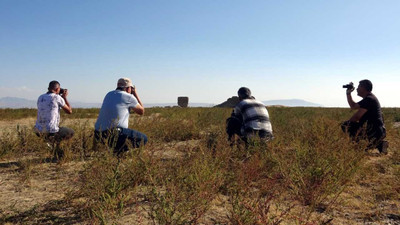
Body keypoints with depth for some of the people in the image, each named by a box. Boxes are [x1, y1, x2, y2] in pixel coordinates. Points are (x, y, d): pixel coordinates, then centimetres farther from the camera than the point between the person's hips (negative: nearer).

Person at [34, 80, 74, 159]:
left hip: (39, 131, 6)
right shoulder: (57, 97, -8)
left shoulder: (40, 98, 10)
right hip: (50, 132, -6)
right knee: (71, 132, 19)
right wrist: (65, 97, 13)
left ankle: (59, 154, 31)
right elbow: (69, 111, 2)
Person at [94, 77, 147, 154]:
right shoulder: (129, 97, -1)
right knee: (143, 139, 2)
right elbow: (141, 111, 14)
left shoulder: (109, 94, 18)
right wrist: (135, 94, 22)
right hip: (113, 135, -8)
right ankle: (119, 150, -12)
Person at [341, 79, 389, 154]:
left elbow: (357, 117, -17)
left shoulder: (369, 99, -15)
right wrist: (348, 93, 23)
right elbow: (353, 106, 29)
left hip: (373, 131, -10)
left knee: (345, 126, -15)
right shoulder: (368, 98, 17)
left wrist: (346, 123, -1)